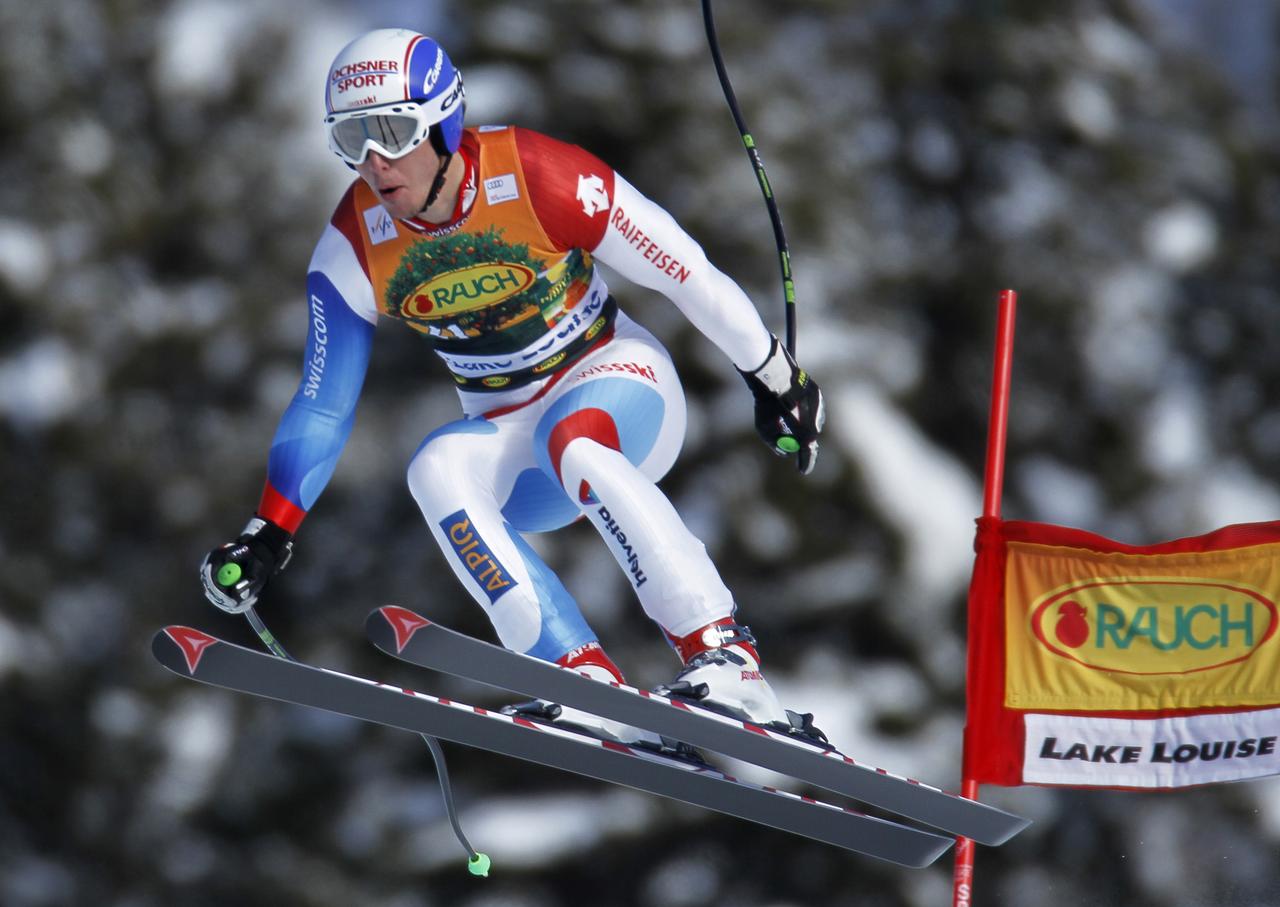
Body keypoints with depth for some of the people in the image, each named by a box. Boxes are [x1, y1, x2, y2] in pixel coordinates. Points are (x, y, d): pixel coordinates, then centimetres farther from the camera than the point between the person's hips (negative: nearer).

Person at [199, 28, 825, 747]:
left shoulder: (544, 178, -22)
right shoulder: (354, 249, -10)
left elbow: (687, 275, -11)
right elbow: (322, 407, 0)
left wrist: (776, 379, -2)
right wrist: (268, 536, -9)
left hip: (617, 374, -4)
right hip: (513, 441, 4)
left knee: (571, 440, -37)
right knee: (438, 469, -29)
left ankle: (726, 659, -40)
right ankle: (592, 687, -36)